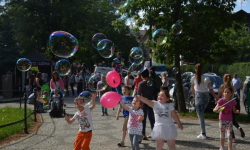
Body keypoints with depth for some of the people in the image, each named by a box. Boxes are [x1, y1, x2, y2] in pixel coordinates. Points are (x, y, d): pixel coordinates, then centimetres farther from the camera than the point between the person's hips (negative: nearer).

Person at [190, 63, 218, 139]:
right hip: (206, 96, 3)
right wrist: (215, 96, 9)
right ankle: (203, 132, 19)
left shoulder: (193, 78, -4)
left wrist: (194, 96, 21)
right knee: (201, 114, 19)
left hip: (198, 96, -3)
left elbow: (192, 89, 6)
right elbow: (210, 89, 0)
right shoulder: (206, 78, 0)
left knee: (200, 115, -1)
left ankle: (203, 134, -3)